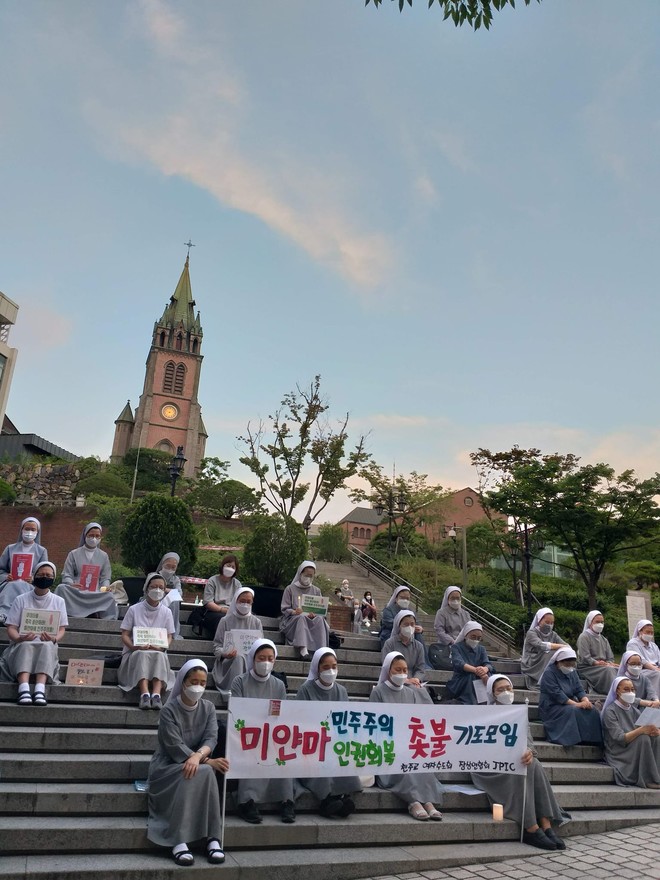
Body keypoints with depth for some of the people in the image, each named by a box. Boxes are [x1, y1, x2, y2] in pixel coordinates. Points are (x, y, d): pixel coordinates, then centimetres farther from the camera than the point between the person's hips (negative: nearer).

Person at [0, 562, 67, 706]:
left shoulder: (58, 601, 15)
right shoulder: (21, 599, 11)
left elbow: (61, 629, 8)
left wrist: (54, 638, -16)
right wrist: (19, 638, -20)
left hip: (47, 646, 0)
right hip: (22, 645, 0)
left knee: (48, 646, -37)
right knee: (25, 646, -37)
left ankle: (40, 690, -55)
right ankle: (24, 689, -56)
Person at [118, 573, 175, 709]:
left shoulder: (166, 612, 9)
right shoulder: (134, 609, 3)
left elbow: (169, 637, 7)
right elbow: (125, 635, 0)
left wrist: (162, 647, -16)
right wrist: (135, 647, -20)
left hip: (158, 653, 2)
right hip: (135, 652, -1)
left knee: (160, 656, -34)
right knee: (142, 655, -36)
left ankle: (156, 694, -50)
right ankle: (144, 694, -51)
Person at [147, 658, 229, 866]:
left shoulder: (208, 708, 3)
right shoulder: (169, 710, -10)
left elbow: (211, 739, -11)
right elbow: (175, 748, -18)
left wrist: (198, 756, -33)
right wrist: (207, 761, -28)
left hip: (198, 762, 3)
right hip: (168, 766, -3)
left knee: (202, 772, -32)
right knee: (201, 772, -33)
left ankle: (213, 838, -29)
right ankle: (179, 841, -33)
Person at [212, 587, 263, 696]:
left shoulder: (256, 622, 15)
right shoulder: (226, 621, 9)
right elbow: (217, 645, 7)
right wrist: (224, 654, -16)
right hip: (229, 660, -1)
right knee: (239, 657, -37)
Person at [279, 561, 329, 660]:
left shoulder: (316, 591, 16)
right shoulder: (290, 589, 8)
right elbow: (284, 609, 1)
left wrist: (314, 614, -15)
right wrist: (294, 612, -22)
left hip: (312, 619, 2)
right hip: (292, 620, -2)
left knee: (320, 620, -32)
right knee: (302, 618, -37)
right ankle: (303, 649, -51)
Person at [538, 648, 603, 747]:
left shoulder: (572, 672, 11)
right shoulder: (549, 673, -12)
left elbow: (579, 689, 3)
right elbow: (557, 694, -22)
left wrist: (586, 701, -20)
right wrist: (577, 704, -29)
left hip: (570, 704, 7)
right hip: (552, 708, -7)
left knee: (592, 711, -17)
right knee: (572, 711, -35)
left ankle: (592, 740, -18)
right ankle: (576, 739, -31)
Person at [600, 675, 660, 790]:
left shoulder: (634, 710, 12)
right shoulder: (610, 711, -10)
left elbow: (648, 728, 1)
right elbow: (619, 738, -21)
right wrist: (641, 730, -35)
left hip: (637, 751, 6)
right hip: (618, 753, -6)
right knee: (643, 738, -28)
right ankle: (648, 780, -23)